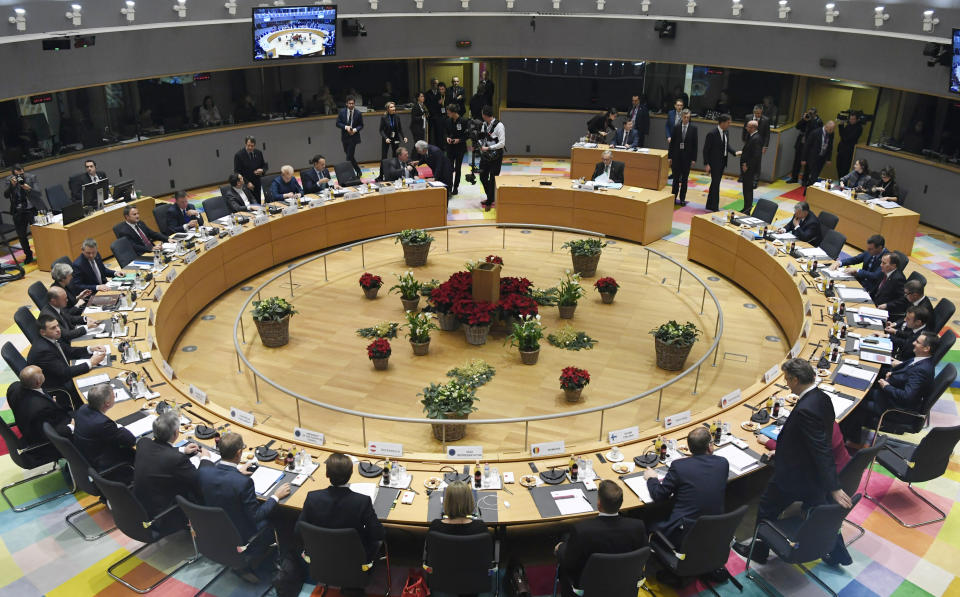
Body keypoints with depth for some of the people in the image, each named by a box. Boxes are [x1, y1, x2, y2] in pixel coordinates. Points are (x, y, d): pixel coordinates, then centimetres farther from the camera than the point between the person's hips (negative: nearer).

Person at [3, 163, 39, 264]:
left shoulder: (32, 178, -3)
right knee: (21, 235, 8)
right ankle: (28, 255, 25)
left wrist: (29, 189, -24)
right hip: (18, 212, 2)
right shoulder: (9, 180, 1)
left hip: (31, 209, -2)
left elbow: (38, 194, -6)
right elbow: (6, 195, -7)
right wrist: (12, 185, -21)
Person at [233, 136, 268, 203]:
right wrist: (247, 182, -17)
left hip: (257, 185, 5)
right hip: (245, 185, -4)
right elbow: (237, 172, -8)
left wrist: (262, 170, -8)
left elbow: (264, 165, 16)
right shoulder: (238, 155, -7)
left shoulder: (259, 153, 6)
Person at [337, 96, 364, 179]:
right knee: (349, 156, 12)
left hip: (353, 137, -4)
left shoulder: (358, 113, -5)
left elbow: (361, 125, 1)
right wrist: (345, 127, -17)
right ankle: (358, 171, 28)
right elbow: (338, 123, 0)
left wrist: (355, 129, -19)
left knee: (349, 156, -11)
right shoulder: (342, 112, 0)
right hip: (345, 137, 4)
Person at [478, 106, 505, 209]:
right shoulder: (484, 124, 7)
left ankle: (490, 201, 10)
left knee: (493, 179, -1)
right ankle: (490, 198, 30)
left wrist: (488, 148, -20)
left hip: (495, 157, -7)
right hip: (485, 156, 7)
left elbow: (502, 143, -17)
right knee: (483, 177, 13)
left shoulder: (499, 126, -15)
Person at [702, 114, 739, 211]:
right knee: (715, 184, -3)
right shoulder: (712, 134, -17)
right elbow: (706, 150, -16)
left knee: (715, 184, 15)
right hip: (714, 163, -8)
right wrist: (706, 164, -19)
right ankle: (714, 207, 6)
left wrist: (735, 152, -1)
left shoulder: (726, 133, 5)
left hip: (722, 163, 8)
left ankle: (710, 206, 25)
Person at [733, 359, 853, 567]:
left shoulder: (805, 409, -33)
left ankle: (759, 551, 32)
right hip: (816, 477, 8)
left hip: (796, 477, -8)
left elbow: (822, 451, -30)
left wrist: (834, 488, -24)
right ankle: (837, 554, 42)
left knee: (767, 509, 14)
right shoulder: (823, 398, -3)